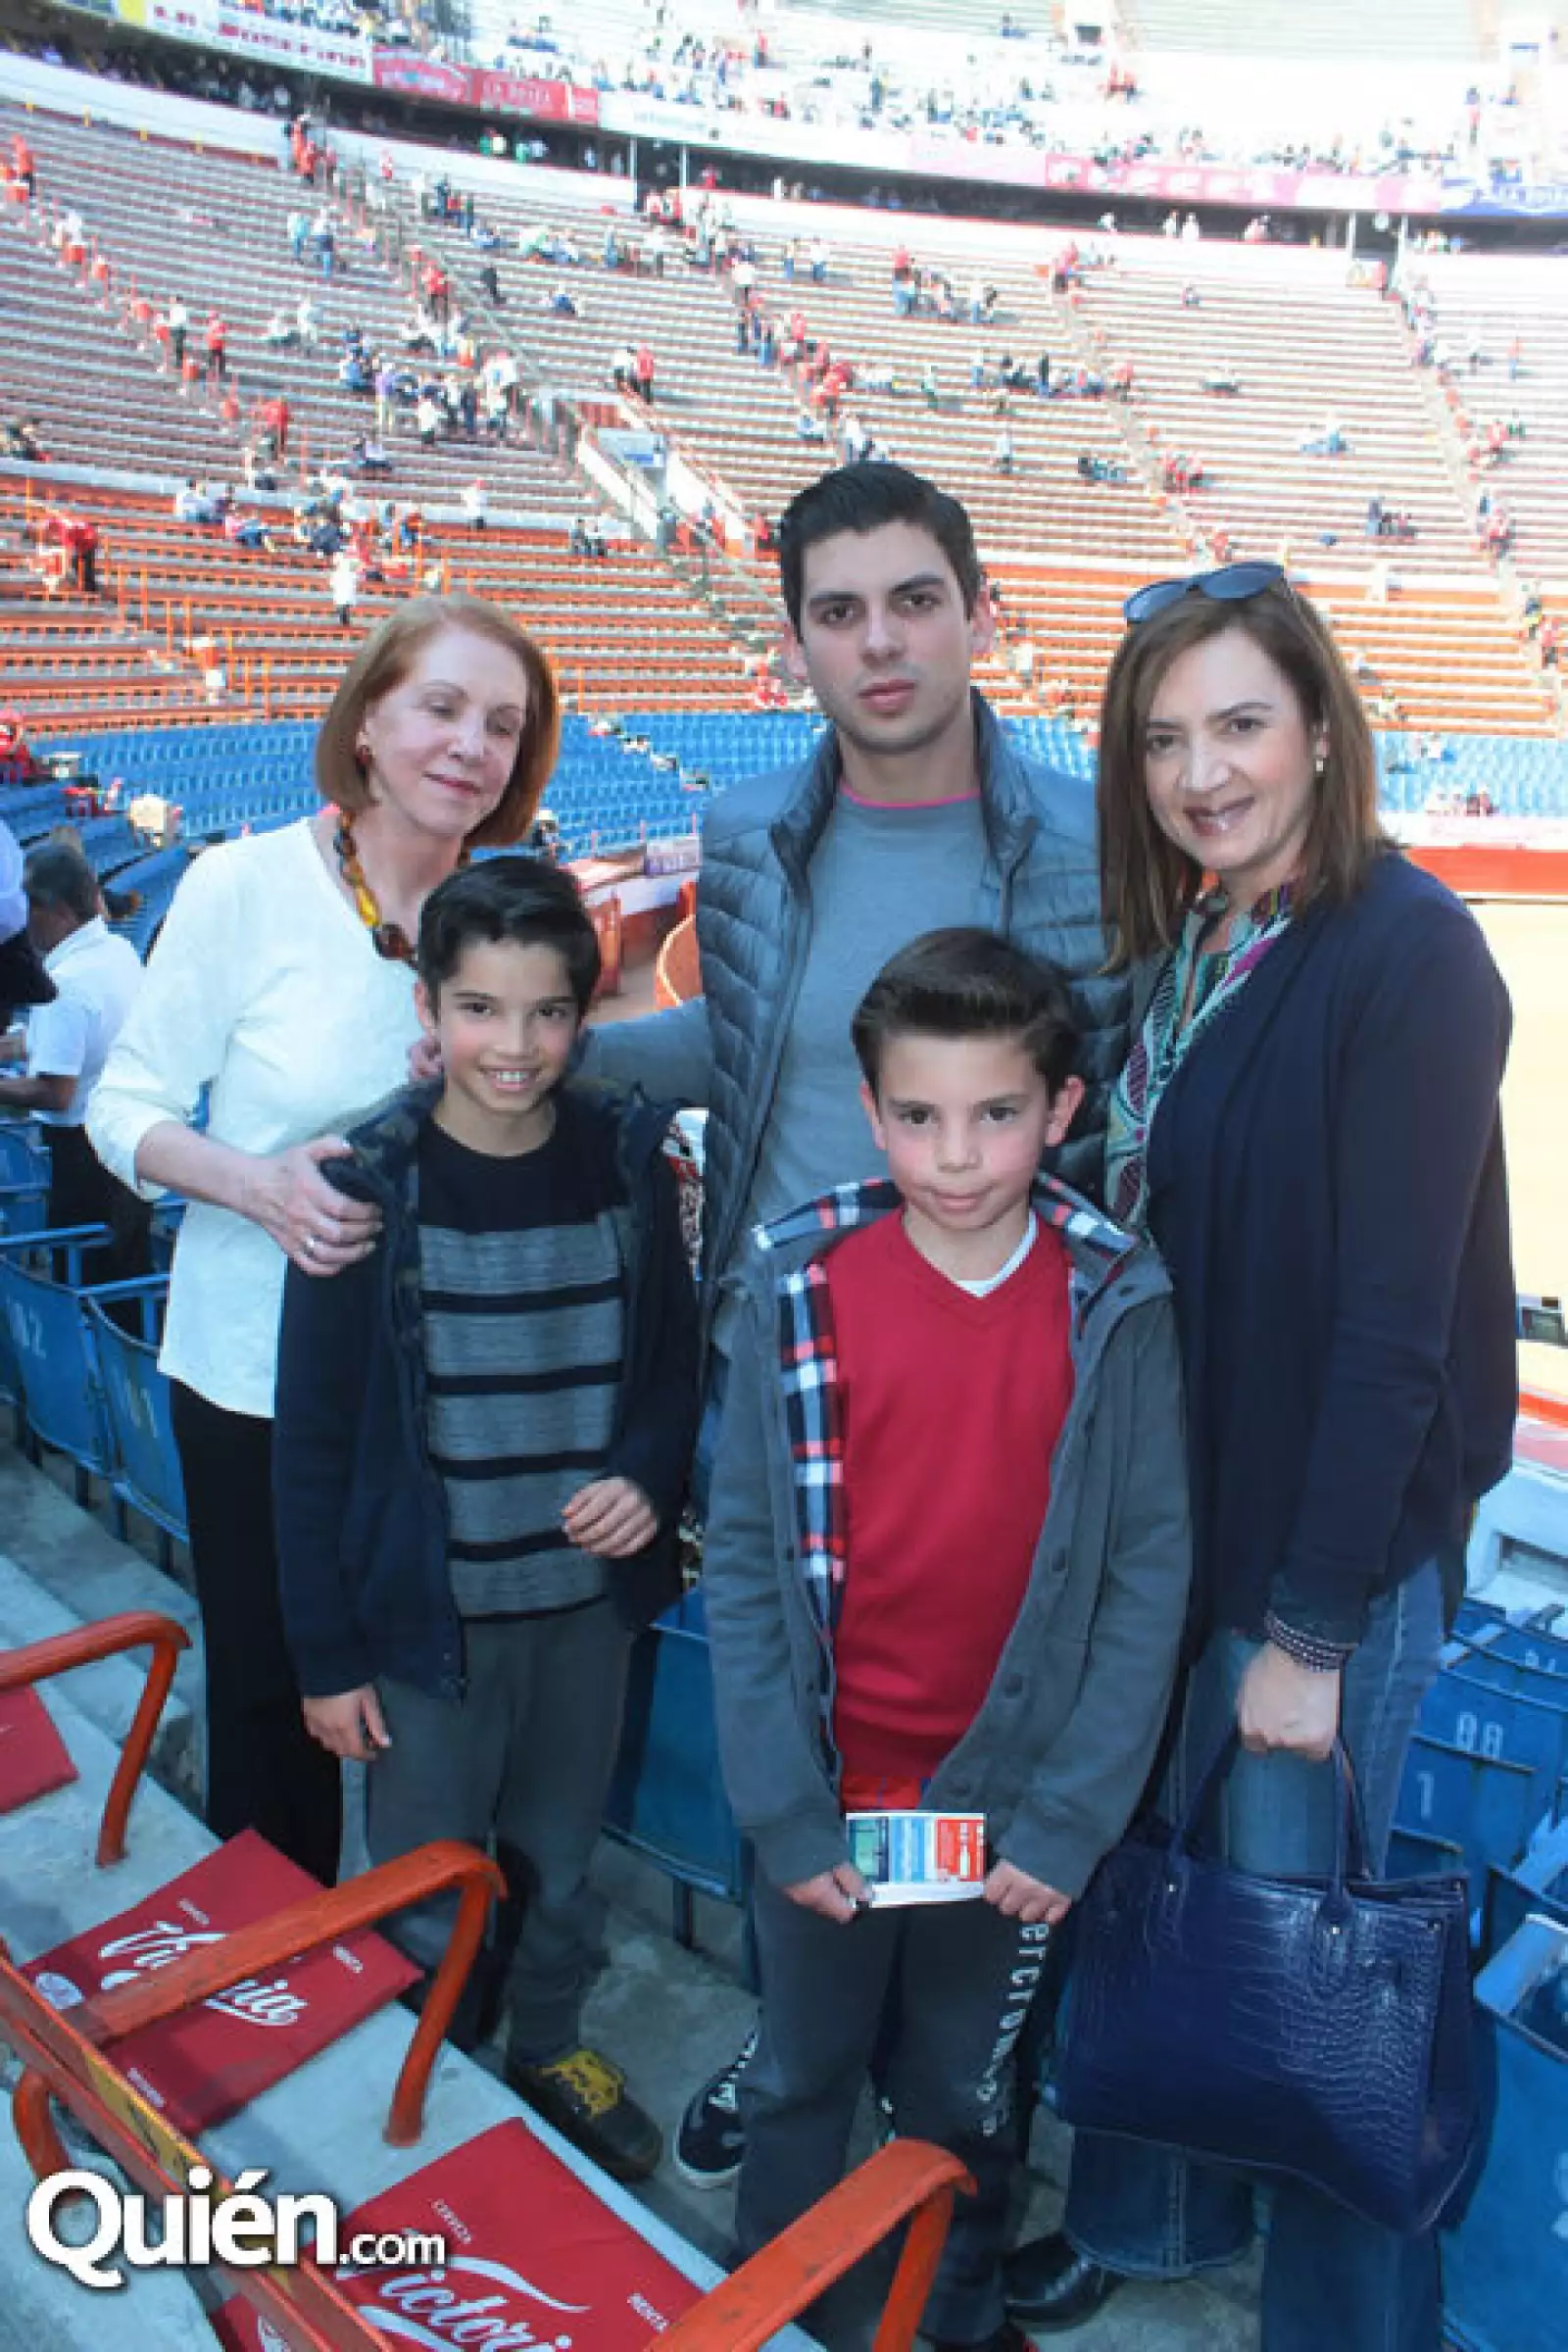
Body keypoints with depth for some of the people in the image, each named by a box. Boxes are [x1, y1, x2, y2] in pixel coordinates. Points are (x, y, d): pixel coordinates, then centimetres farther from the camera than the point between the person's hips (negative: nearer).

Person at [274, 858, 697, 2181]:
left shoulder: (628, 1162, -6)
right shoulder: (369, 1186, -14)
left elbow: (672, 1359, 6)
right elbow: (312, 1440, -8)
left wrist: (649, 1477, -13)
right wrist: (327, 1653, -6)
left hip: (588, 1597, 3)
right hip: (428, 1612, -2)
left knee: (560, 1870, 21)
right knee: (426, 1907, 12)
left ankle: (552, 2049, 48)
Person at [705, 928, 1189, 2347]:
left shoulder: (1117, 1309, -11)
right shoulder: (797, 1289, -11)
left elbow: (1149, 1577, -8)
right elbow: (741, 1561, -7)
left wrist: (1070, 1818, -10)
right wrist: (779, 1805, -10)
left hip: (1010, 1806, 0)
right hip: (829, 1800, 1)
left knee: (965, 2107, 21)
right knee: (799, 2085, 21)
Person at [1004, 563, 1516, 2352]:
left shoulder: (1404, 953, -17)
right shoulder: (1181, 950, 5)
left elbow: (1394, 1320, -19)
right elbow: (1137, 1244, 6)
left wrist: (1313, 1627, -16)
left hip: (1337, 1547, -6)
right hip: (1169, 1516, 7)